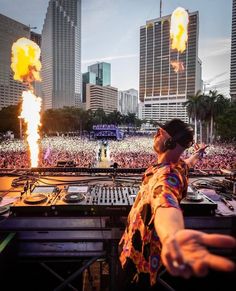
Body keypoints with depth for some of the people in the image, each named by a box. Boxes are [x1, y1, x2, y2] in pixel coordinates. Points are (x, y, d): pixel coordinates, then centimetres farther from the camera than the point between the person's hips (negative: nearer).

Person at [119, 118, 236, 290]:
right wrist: (197, 154, 44)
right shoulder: (178, 165, -2)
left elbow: (166, 201, -56)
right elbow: (188, 162, 24)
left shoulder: (167, 174, -33)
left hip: (140, 257, -8)